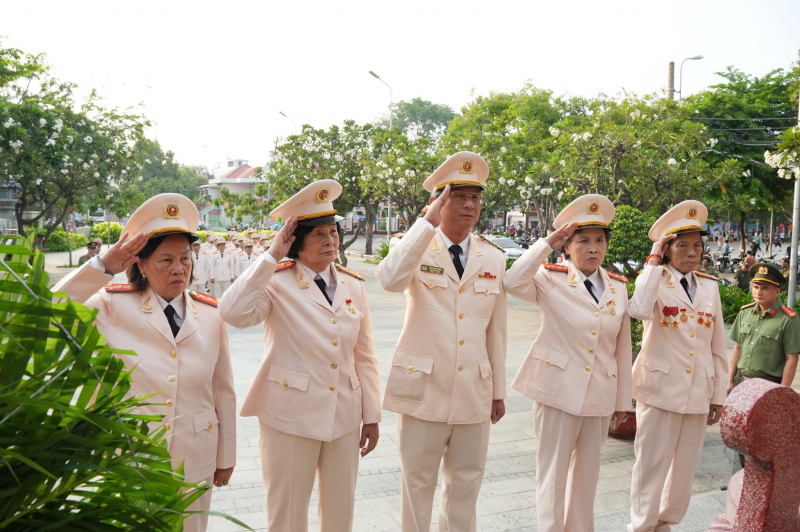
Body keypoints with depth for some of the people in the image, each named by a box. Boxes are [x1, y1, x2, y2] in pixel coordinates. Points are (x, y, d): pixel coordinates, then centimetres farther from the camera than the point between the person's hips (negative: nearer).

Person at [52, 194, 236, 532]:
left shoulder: (210, 315, -3)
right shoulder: (114, 307, -7)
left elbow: (223, 392, 2)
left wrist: (225, 458, 7)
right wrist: (103, 266, -27)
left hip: (194, 461, 2)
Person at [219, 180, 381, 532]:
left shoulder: (353, 285, 4)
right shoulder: (278, 283, -9)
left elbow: (364, 356, 8)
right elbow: (234, 312, -29)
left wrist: (371, 416, 8)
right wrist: (272, 255, -23)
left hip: (344, 417, 4)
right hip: (291, 417, -4)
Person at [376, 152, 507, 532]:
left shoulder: (493, 258, 5)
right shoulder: (418, 249, -5)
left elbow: (496, 329, 9)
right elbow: (389, 280, -30)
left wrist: (499, 392, 11)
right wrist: (428, 222, -28)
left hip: (474, 392, 4)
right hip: (423, 388, -3)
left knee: (466, 484, 17)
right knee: (418, 483, 11)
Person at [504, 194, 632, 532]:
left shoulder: (618, 287, 5)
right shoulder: (552, 280, -6)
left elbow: (622, 348, 9)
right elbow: (512, 282, -28)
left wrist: (622, 399, 11)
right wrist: (547, 244, -22)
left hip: (600, 394, 4)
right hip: (558, 390, -4)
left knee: (588, 472, 17)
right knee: (553, 470, 5)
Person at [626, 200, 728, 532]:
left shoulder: (710, 287, 9)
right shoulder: (655, 281, -3)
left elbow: (718, 346, 12)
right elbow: (639, 310, -29)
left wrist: (719, 395, 10)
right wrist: (653, 262, -19)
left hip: (699, 392, 5)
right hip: (661, 388, -4)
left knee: (685, 464, 13)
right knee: (653, 462, 2)